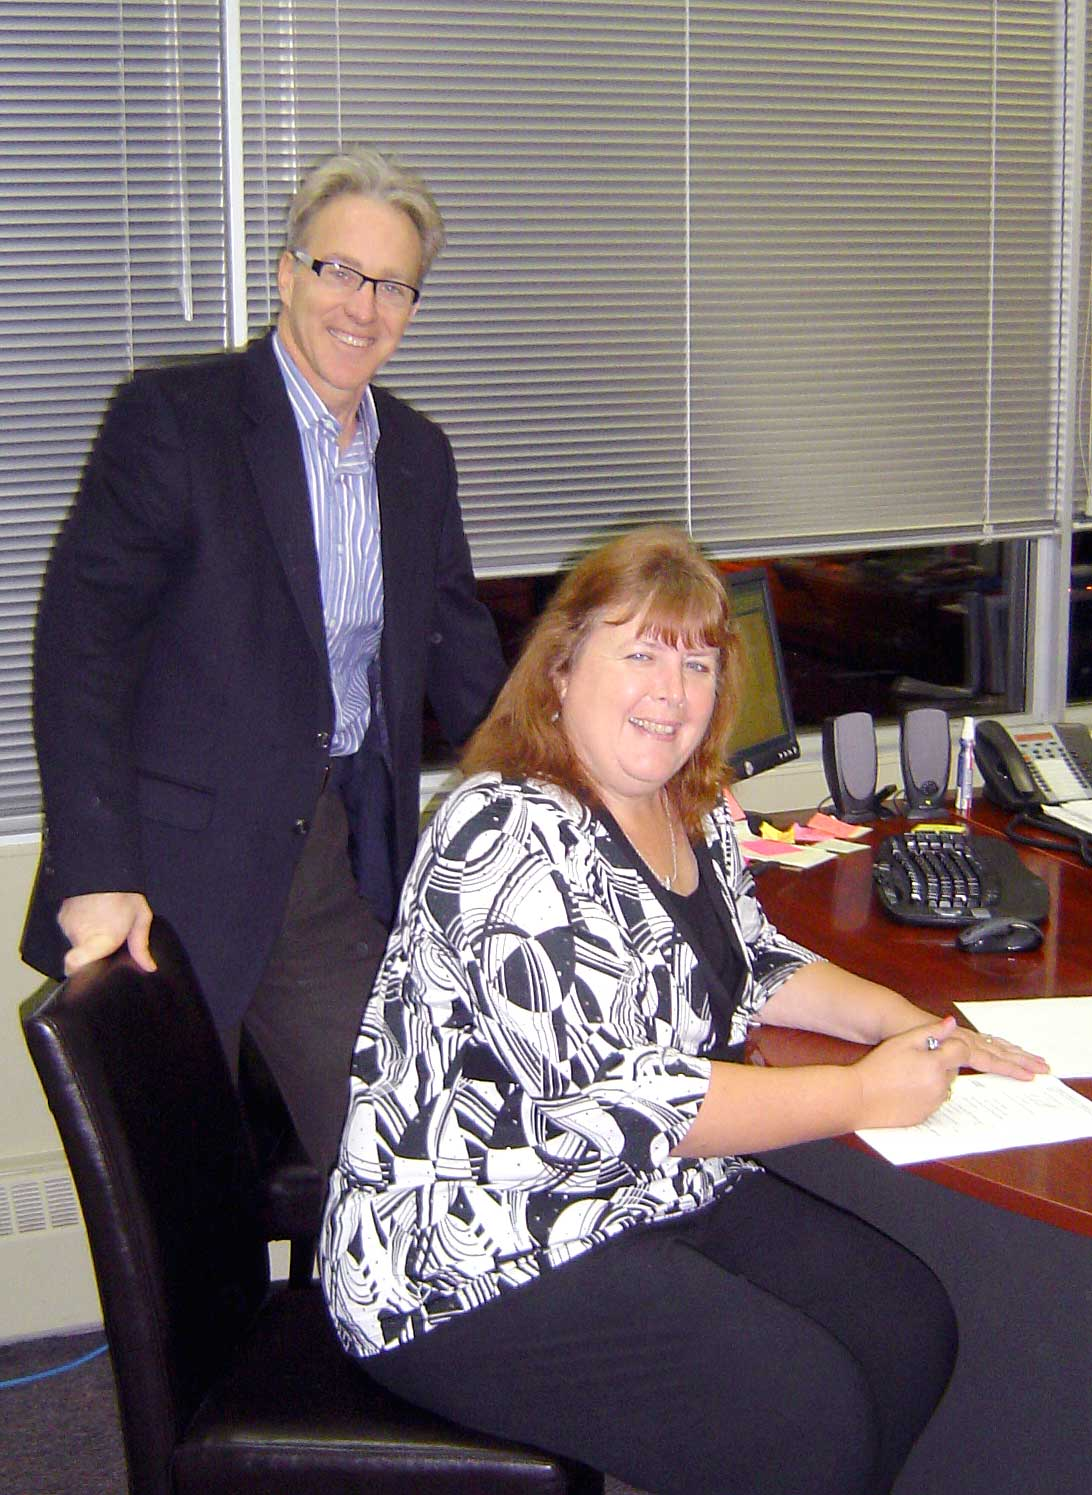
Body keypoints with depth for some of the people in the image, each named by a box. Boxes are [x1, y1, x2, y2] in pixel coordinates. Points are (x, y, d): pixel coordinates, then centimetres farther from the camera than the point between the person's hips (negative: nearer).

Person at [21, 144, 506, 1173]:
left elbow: (458, 648, 18)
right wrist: (96, 873, -21)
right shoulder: (171, 418, -9)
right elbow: (82, 642, -14)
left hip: (342, 852, 5)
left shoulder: (418, 455, 11)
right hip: (174, 861, -5)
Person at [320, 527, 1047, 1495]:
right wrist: (861, 1096, -19)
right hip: (476, 1261, -9)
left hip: (665, 1198, 9)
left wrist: (900, 1019, 3)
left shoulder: (691, 812, 7)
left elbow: (750, 963, 23)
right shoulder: (512, 836, -21)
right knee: (807, 1416, -21)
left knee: (910, 1329, -4)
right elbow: (606, 1100, -26)